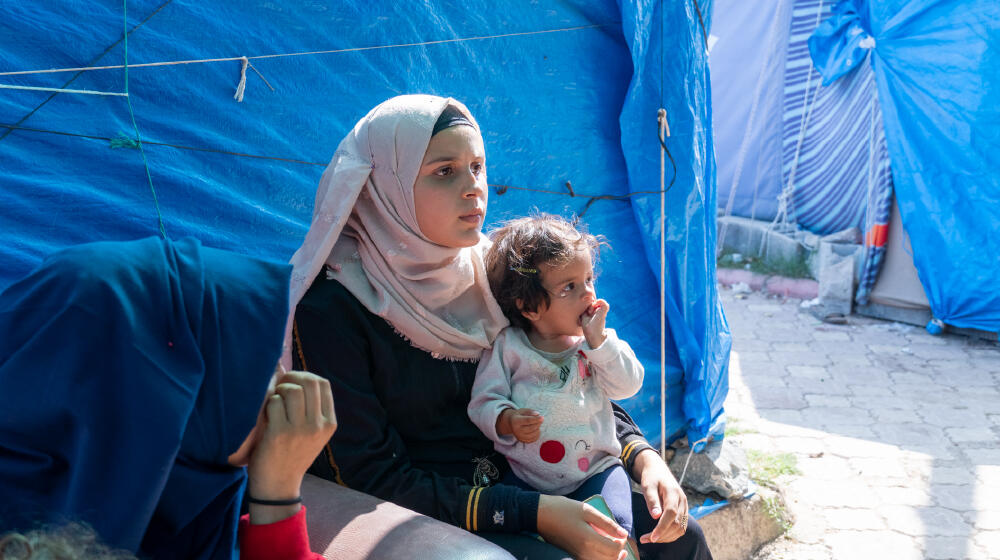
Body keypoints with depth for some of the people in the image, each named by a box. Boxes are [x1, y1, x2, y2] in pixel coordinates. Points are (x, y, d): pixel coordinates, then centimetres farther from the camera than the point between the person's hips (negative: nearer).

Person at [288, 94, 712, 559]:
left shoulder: (491, 269, 0)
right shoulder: (331, 310, -17)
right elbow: (374, 481, -17)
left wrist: (641, 455, -8)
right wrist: (535, 513, -23)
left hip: (517, 479, 6)